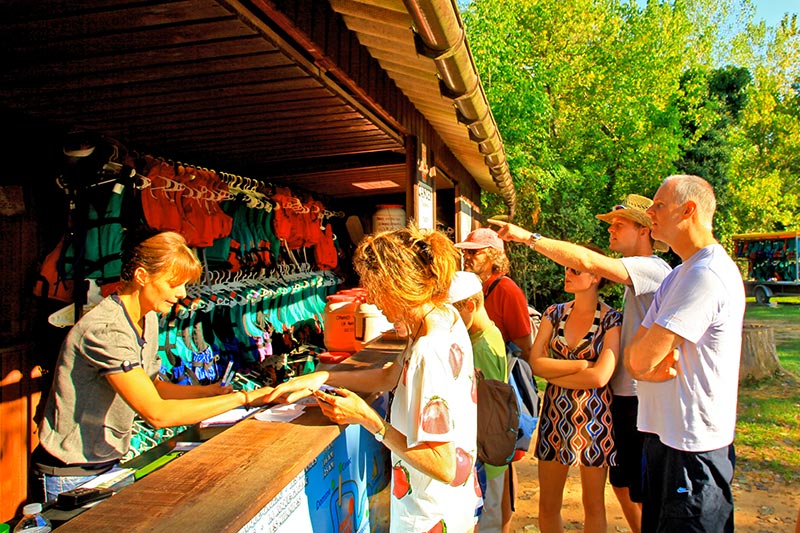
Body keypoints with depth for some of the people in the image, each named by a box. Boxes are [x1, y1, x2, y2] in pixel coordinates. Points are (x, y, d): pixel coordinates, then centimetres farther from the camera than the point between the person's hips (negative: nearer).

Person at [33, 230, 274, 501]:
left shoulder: (148, 321, 2)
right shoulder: (106, 330, -28)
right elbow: (157, 413, -33)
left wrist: (208, 391, -4)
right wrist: (243, 397, -30)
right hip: (72, 476, -8)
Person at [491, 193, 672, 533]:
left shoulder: (654, 269, -17)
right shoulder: (637, 277, 15)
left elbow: (586, 261, -31)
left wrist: (528, 237, -26)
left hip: (644, 400, -10)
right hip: (625, 394, 10)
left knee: (646, 494, 3)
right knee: (622, 483, 20)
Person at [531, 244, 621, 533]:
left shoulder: (612, 320, -8)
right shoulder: (555, 313, 3)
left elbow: (600, 377, -19)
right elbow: (535, 363, -6)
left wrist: (553, 372, -10)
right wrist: (581, 365, -14)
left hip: (593, 416, -3)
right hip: (555, 414, 4)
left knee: (593, 505, 13)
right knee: (547, 506, 11)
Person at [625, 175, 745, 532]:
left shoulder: (707, 274, -20)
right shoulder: (678, 275, 13)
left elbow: (642, 357, -24)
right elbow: (634, 358, 8)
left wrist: (646, 361, -2)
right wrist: (650, 366, -13)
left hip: (693, 447, -10)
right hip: (664, 434, 10)